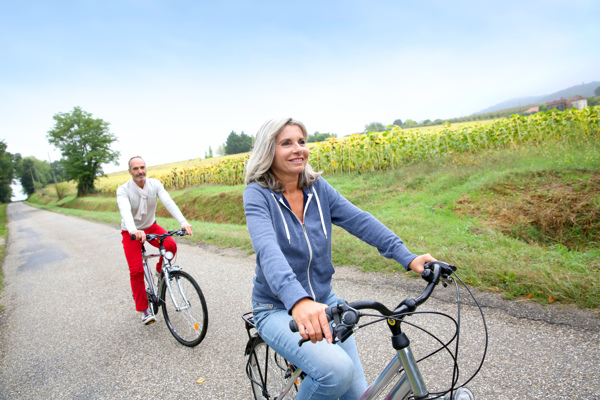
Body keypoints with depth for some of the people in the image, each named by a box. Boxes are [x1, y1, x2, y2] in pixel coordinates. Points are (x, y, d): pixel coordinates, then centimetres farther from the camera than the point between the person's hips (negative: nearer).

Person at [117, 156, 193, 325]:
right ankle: (144, 309, 5)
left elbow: (168, 202, -28)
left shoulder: (155, 184, -13)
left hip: (151, 226, 2)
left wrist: (183, 222, -44)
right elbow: (125, 211, -39)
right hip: (131, 232, -2)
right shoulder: (123, 190, -20)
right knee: (136, 270, -12)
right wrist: (133, 230, -60)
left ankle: (160, 269, 6)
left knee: (171, 245, -27)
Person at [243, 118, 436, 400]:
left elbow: (361, 222, -11)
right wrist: (298, 301, -50)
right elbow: (267, 249, -33)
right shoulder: (257, 194, -15)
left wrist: (407, 257, -25)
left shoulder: (318, 188, -1)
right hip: (279, 309, -4)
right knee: (336, 370, -27)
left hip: (323, 303, 5)